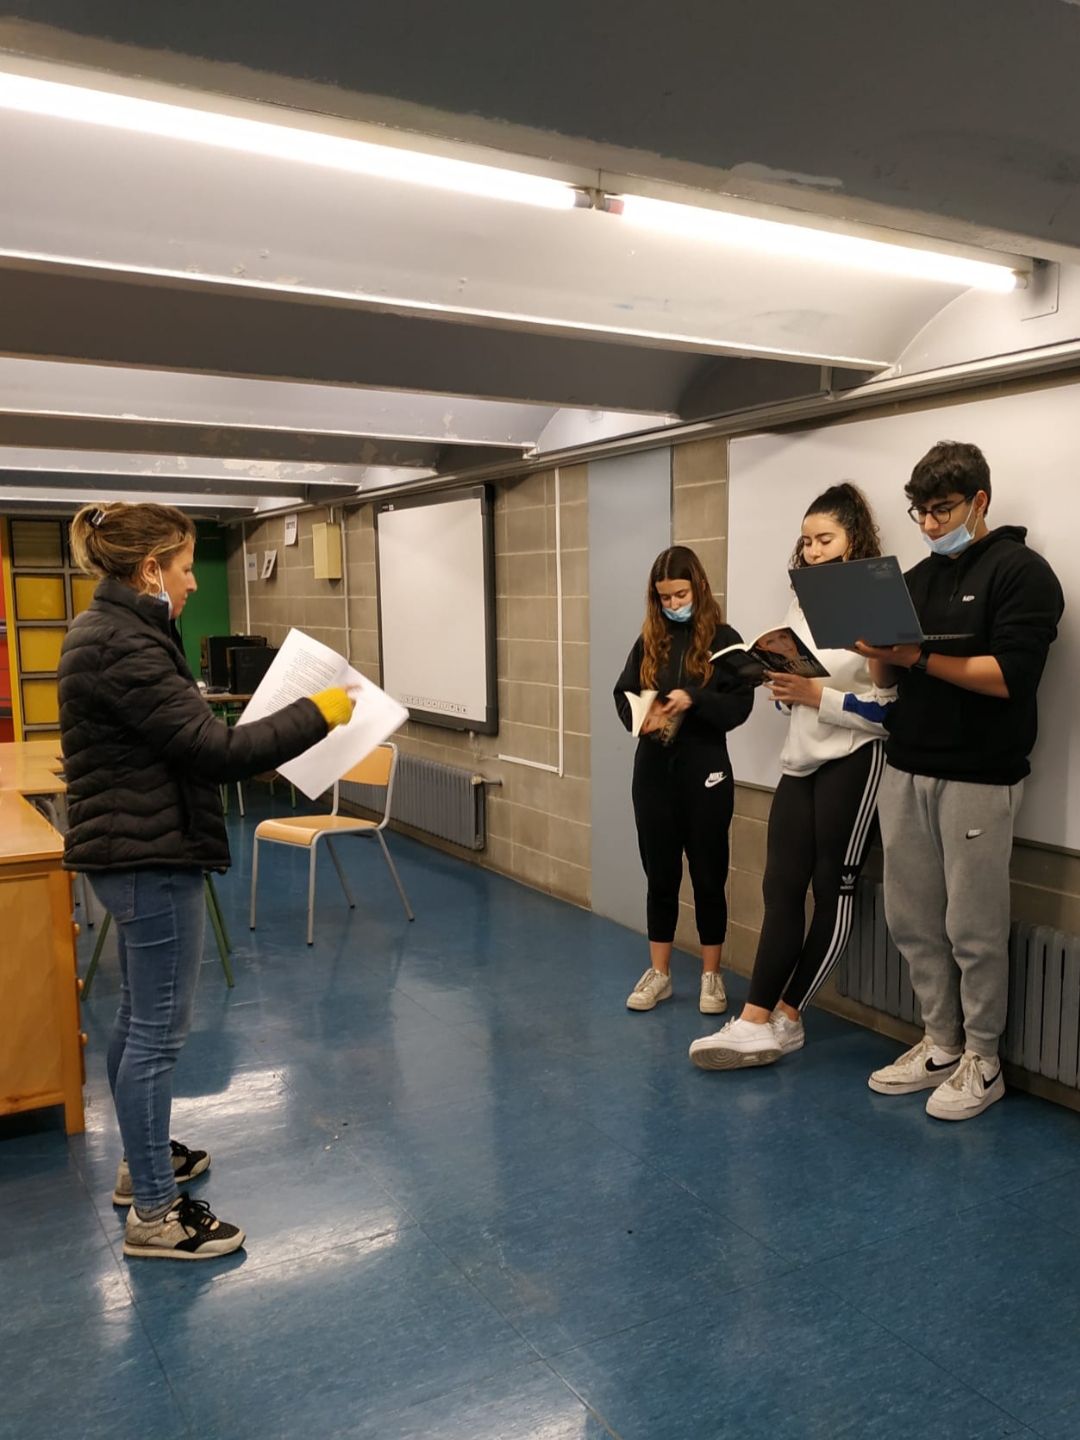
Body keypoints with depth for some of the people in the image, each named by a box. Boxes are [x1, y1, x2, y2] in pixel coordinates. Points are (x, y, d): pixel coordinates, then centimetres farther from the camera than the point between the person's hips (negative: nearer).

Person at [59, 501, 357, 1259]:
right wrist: (316, 712, -17)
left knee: (139, 1018, 22)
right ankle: (154, 1214, 12)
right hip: (153, 860, -11)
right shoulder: (125, 648, -23)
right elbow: (216, 750, -25)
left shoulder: (107, 631, 10)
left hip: (131, 855, 11)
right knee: (160, 1030, 0)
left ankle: (142, 1159, 39)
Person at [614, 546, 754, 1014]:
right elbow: (623, 693, 8)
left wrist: (692, 699, -24)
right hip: (653, 770, 3)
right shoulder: (648, 640, 7)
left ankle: (711, 976, 20)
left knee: (708, 876, 7)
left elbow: (740, 705, -9)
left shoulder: (723, 638, -4)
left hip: (705, 772, -3)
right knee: (660, 875, 11)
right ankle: (658, 973, 22)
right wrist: (640, 716, -13)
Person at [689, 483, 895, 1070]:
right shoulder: (801, 608, 13)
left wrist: (816, 695, -19)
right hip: (800, 761, 7)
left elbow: (891, 711, -14)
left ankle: (783, 1017, 14)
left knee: (832, 889, 5)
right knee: (780, 887, 0)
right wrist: (784, 691, -1)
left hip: (852, 762, -7)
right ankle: (759, 1021, 1)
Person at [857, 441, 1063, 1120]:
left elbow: (1008, 676, -17)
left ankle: (983, 1062, 18)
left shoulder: (1021, 572, -5)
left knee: (974, 929, 1)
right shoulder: (918, 578, 16)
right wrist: (880, 651, -8)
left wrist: (918, 657, -18)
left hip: (978, 778, -6)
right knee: (912, 919, 11)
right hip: (906, 769, 7)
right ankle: (941, 1044, 26)